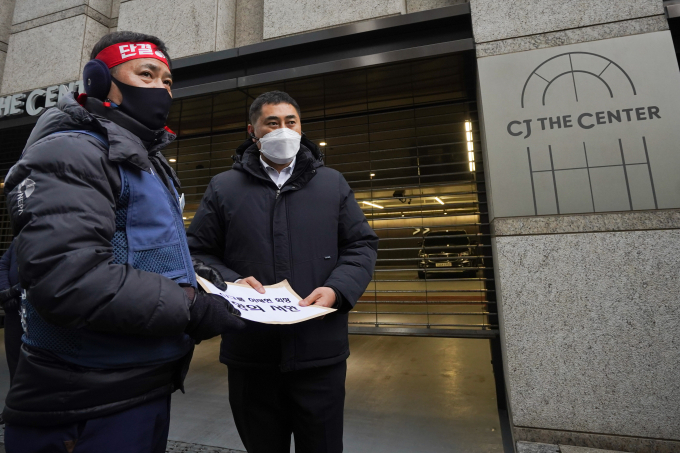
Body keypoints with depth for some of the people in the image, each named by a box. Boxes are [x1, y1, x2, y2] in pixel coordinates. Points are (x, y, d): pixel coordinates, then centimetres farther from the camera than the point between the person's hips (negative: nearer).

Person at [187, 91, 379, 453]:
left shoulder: (332, 183, 7)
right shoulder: (223, 187, 6)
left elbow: (362, 245, 6)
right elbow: (196, 251, 8)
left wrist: (337, 290, -11)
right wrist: (229, 282, -12)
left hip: (320, 353, 0)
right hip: (249, 355, 1)